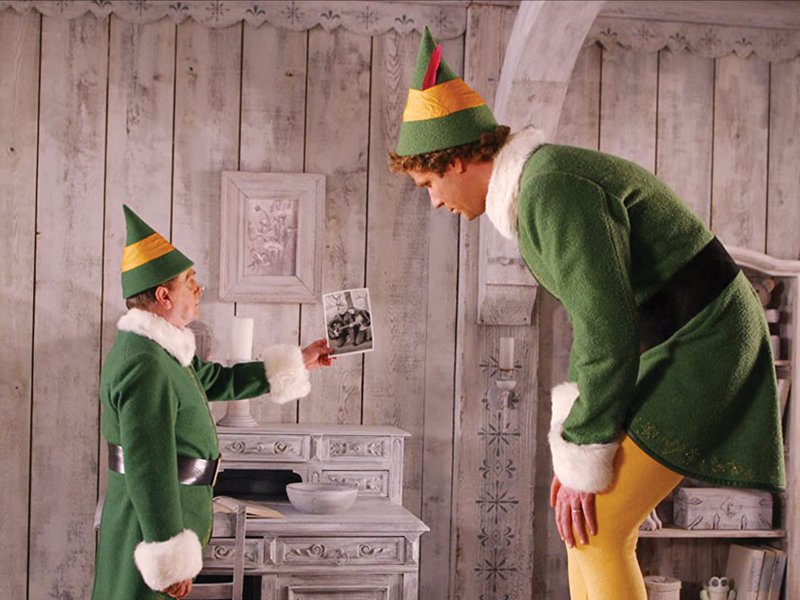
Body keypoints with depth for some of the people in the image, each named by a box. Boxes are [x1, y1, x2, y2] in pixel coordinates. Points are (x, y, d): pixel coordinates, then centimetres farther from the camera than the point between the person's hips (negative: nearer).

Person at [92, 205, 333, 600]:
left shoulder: (160, 351, 10)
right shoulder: (145, 367, -24)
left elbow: (218, 381, 23)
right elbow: (149, 469, -26)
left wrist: (297, 363, 26)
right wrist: (170, 562, -24)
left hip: (163, 518, 10)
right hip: (150, 532, -10)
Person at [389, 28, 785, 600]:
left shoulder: (555, 191, -21)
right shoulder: (546, 188, 12)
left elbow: (607, 331, -24)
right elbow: (595, 312, 17)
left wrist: (583, 460, -17)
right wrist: (576, 439, 13)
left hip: (701, 350, -10)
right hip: (675, 345, 10)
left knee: (594, 530, -12)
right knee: (591, 524, 8)